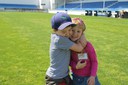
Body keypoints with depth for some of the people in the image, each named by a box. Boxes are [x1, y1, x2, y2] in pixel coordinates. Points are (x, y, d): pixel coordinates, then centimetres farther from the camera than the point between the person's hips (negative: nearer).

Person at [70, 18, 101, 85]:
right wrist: (75, 66, -19)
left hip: (89, 77, -2)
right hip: (75, 78, 2)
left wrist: (93, 76, -18)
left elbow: (94, 61, -9)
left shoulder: (87, 45, -18)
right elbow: (69, 60, 0)